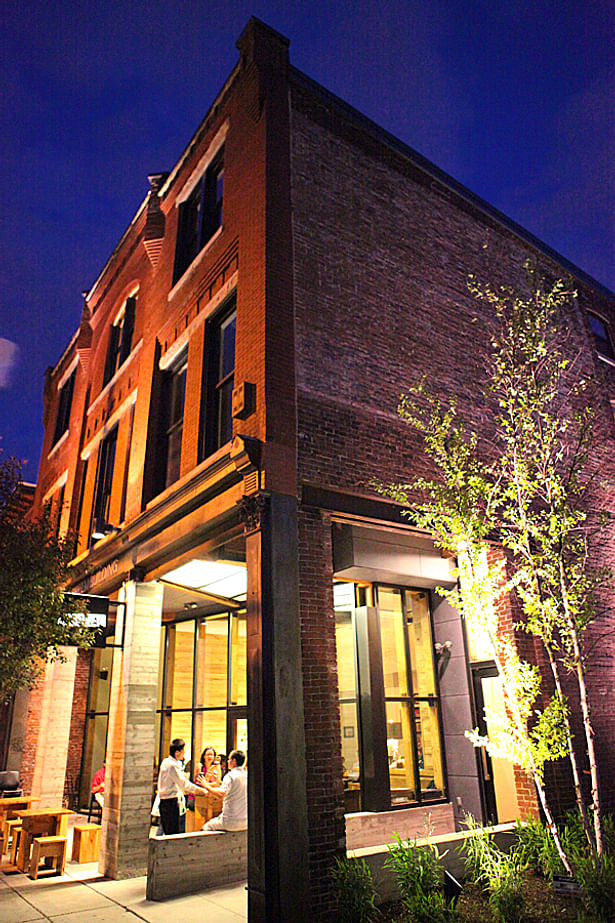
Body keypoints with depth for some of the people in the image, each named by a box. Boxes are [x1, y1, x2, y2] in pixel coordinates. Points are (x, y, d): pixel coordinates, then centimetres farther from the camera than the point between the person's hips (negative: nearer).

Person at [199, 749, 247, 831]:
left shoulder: (230, 775, -15)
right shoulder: (246, 776, 5)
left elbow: (222, 793, -30)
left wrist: (207, 786, -19)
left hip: (231, 822, -7)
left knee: (206, 828, 14)